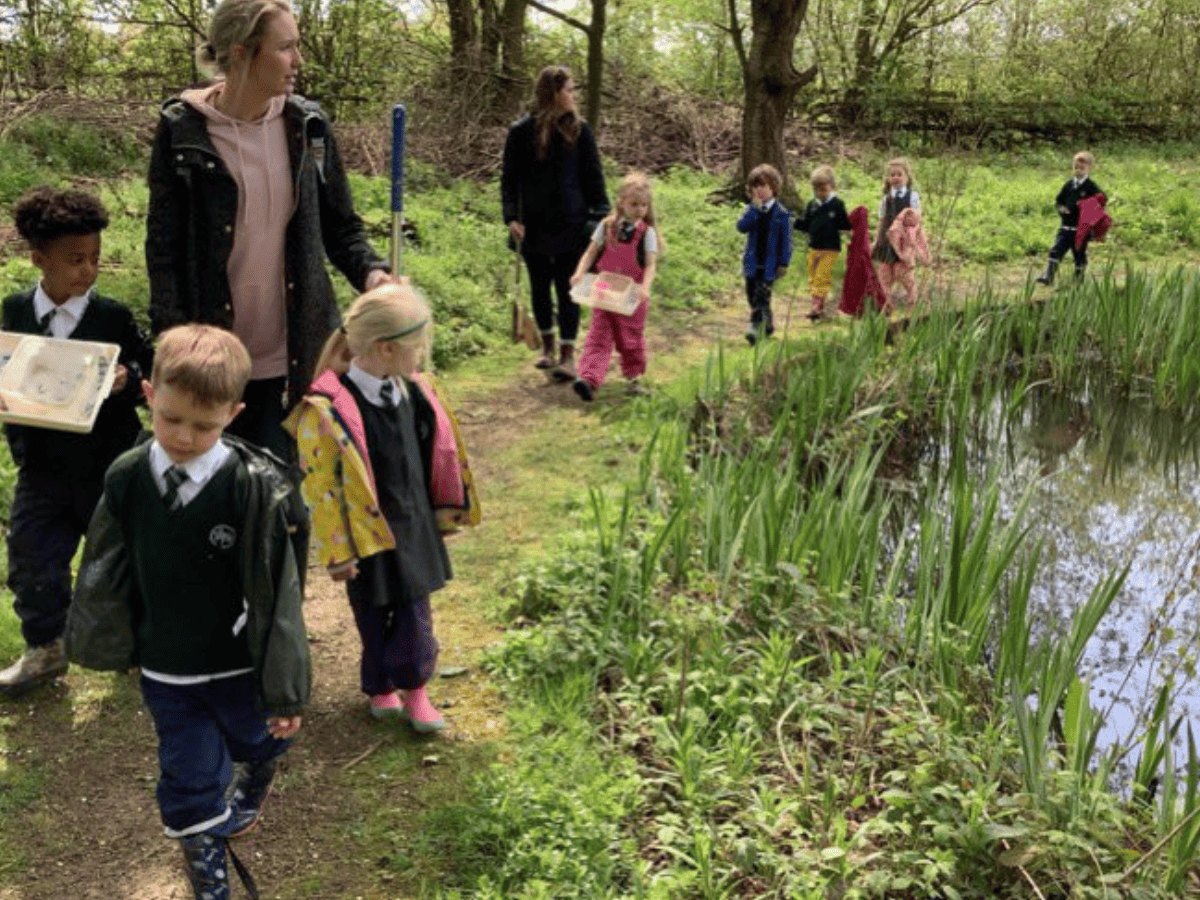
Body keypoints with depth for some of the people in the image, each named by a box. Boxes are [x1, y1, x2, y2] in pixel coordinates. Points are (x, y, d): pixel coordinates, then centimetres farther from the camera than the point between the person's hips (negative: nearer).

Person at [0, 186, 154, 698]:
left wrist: (127, 379, -25)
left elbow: (150, 369, -4)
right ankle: (44, 650, 27)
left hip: (107, 465, -2)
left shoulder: (113, 318, -10)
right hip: (42, 466, 3)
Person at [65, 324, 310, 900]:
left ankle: (253, 787, 63)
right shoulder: (126, 479, -12)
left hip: (240, 666, -1)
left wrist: (284, 689, -14)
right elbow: (105, 574, 3)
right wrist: (105, 645, 13)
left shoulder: (255, 486, -23)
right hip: (166, 673, 2)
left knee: (260, 745, 26)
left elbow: (276, 593, -18)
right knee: (190, 787, 11)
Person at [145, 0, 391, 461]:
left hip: (294, 355, 2)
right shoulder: (183, 132, -6)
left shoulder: (307, 126, 2)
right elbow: (163, 246, -3)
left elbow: (340, 226, 8)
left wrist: (370, 271, -13)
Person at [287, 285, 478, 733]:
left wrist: (444, 510, 18)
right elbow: (321, 488, -18)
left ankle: (414, 689, 32)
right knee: (374, 614, 13)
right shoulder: (327, 410, -24)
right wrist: (337, 551, -14)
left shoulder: (410, 392, -3)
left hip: (414, 527, 5)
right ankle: (379, 688, 35)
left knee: (415, 612, 13)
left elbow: (433, 456, 11)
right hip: (369, 535, -5)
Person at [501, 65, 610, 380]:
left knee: (567, 287, -2)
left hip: (571, 223, -1)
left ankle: (568, 354, 2)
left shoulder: (578, 129, 3)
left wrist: (601, 213, -4)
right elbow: (509, 178, 1)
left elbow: (593, 176, 5)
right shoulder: (522, 131, -1)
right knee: (539, 286, 12)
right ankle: (547, 346, 28)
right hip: (534, 224, 1)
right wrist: (511, 217, -10)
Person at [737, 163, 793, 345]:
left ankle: (755, 327, -11)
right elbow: (742, 227, -12)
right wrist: (755, 208, -19)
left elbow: (786, 240, -3)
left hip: (770, 264, -5)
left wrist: (784, 263, -6)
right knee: (752, 297, 13)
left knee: (761, 296, -13)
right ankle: (768, 324, 31)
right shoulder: (752, 209, 5)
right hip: (752, 263, 5)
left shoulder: (781, 213, -6)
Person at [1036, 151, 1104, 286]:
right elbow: (1058, 199, 17)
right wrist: (1061, 208, -2)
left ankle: (1079, 279, 22)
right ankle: (1048, 276, -11)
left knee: (1080, 254, 7)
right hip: (1066, 225, 4)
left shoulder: (1091, 187, -4)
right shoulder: (1070, 184, 10)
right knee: (1056, 250, -7)